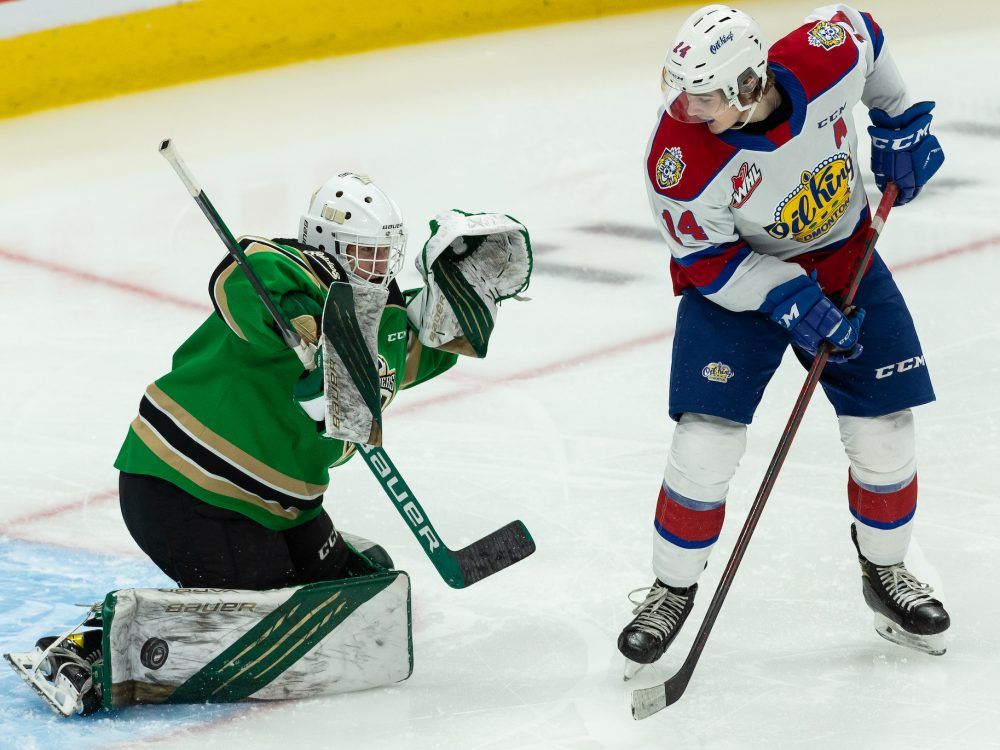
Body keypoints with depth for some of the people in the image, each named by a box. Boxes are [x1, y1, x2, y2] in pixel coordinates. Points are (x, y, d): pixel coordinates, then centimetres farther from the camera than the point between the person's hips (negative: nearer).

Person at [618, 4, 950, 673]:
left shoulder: (831, 54, -28)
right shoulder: (680, 157, -31)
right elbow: (706, 258, -18)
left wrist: (899, 122, 5)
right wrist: (790, 302, -27)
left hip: (842, 258, 3)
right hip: (736, 272, -3)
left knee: (886, 434, 3)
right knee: (705, 446, -13)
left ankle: (885, 573, 29)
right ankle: (673, 591, 10)